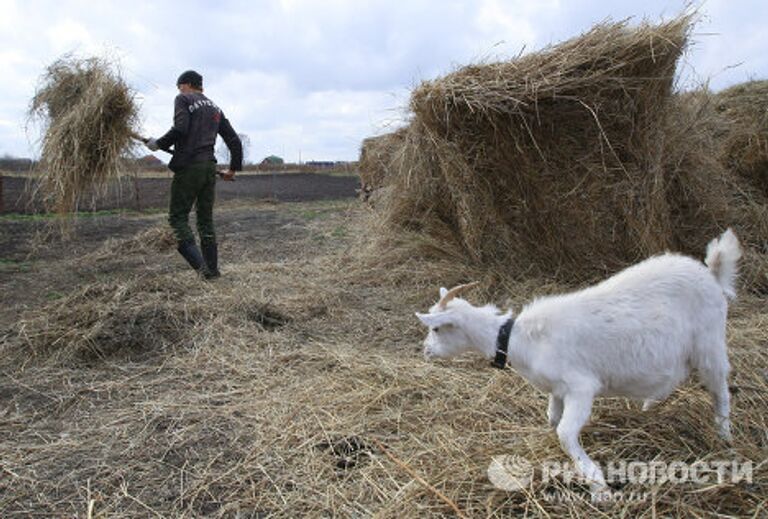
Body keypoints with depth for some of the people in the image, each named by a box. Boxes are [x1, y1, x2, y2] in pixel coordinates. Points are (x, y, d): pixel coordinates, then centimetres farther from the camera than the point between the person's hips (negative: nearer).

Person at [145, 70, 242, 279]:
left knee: (178, 217, -1)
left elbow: (180, 129, -17)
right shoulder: (215, 108, 21)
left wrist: (159, 144, -3)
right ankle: (212, 270, 11)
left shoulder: (183, 99, 1)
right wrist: (233, 168, 28)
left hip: (188, 167, -6)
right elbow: (234, 141, 18)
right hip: (210, 167, 7)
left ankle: (199, 263, -16)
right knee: (206, 220, 12)